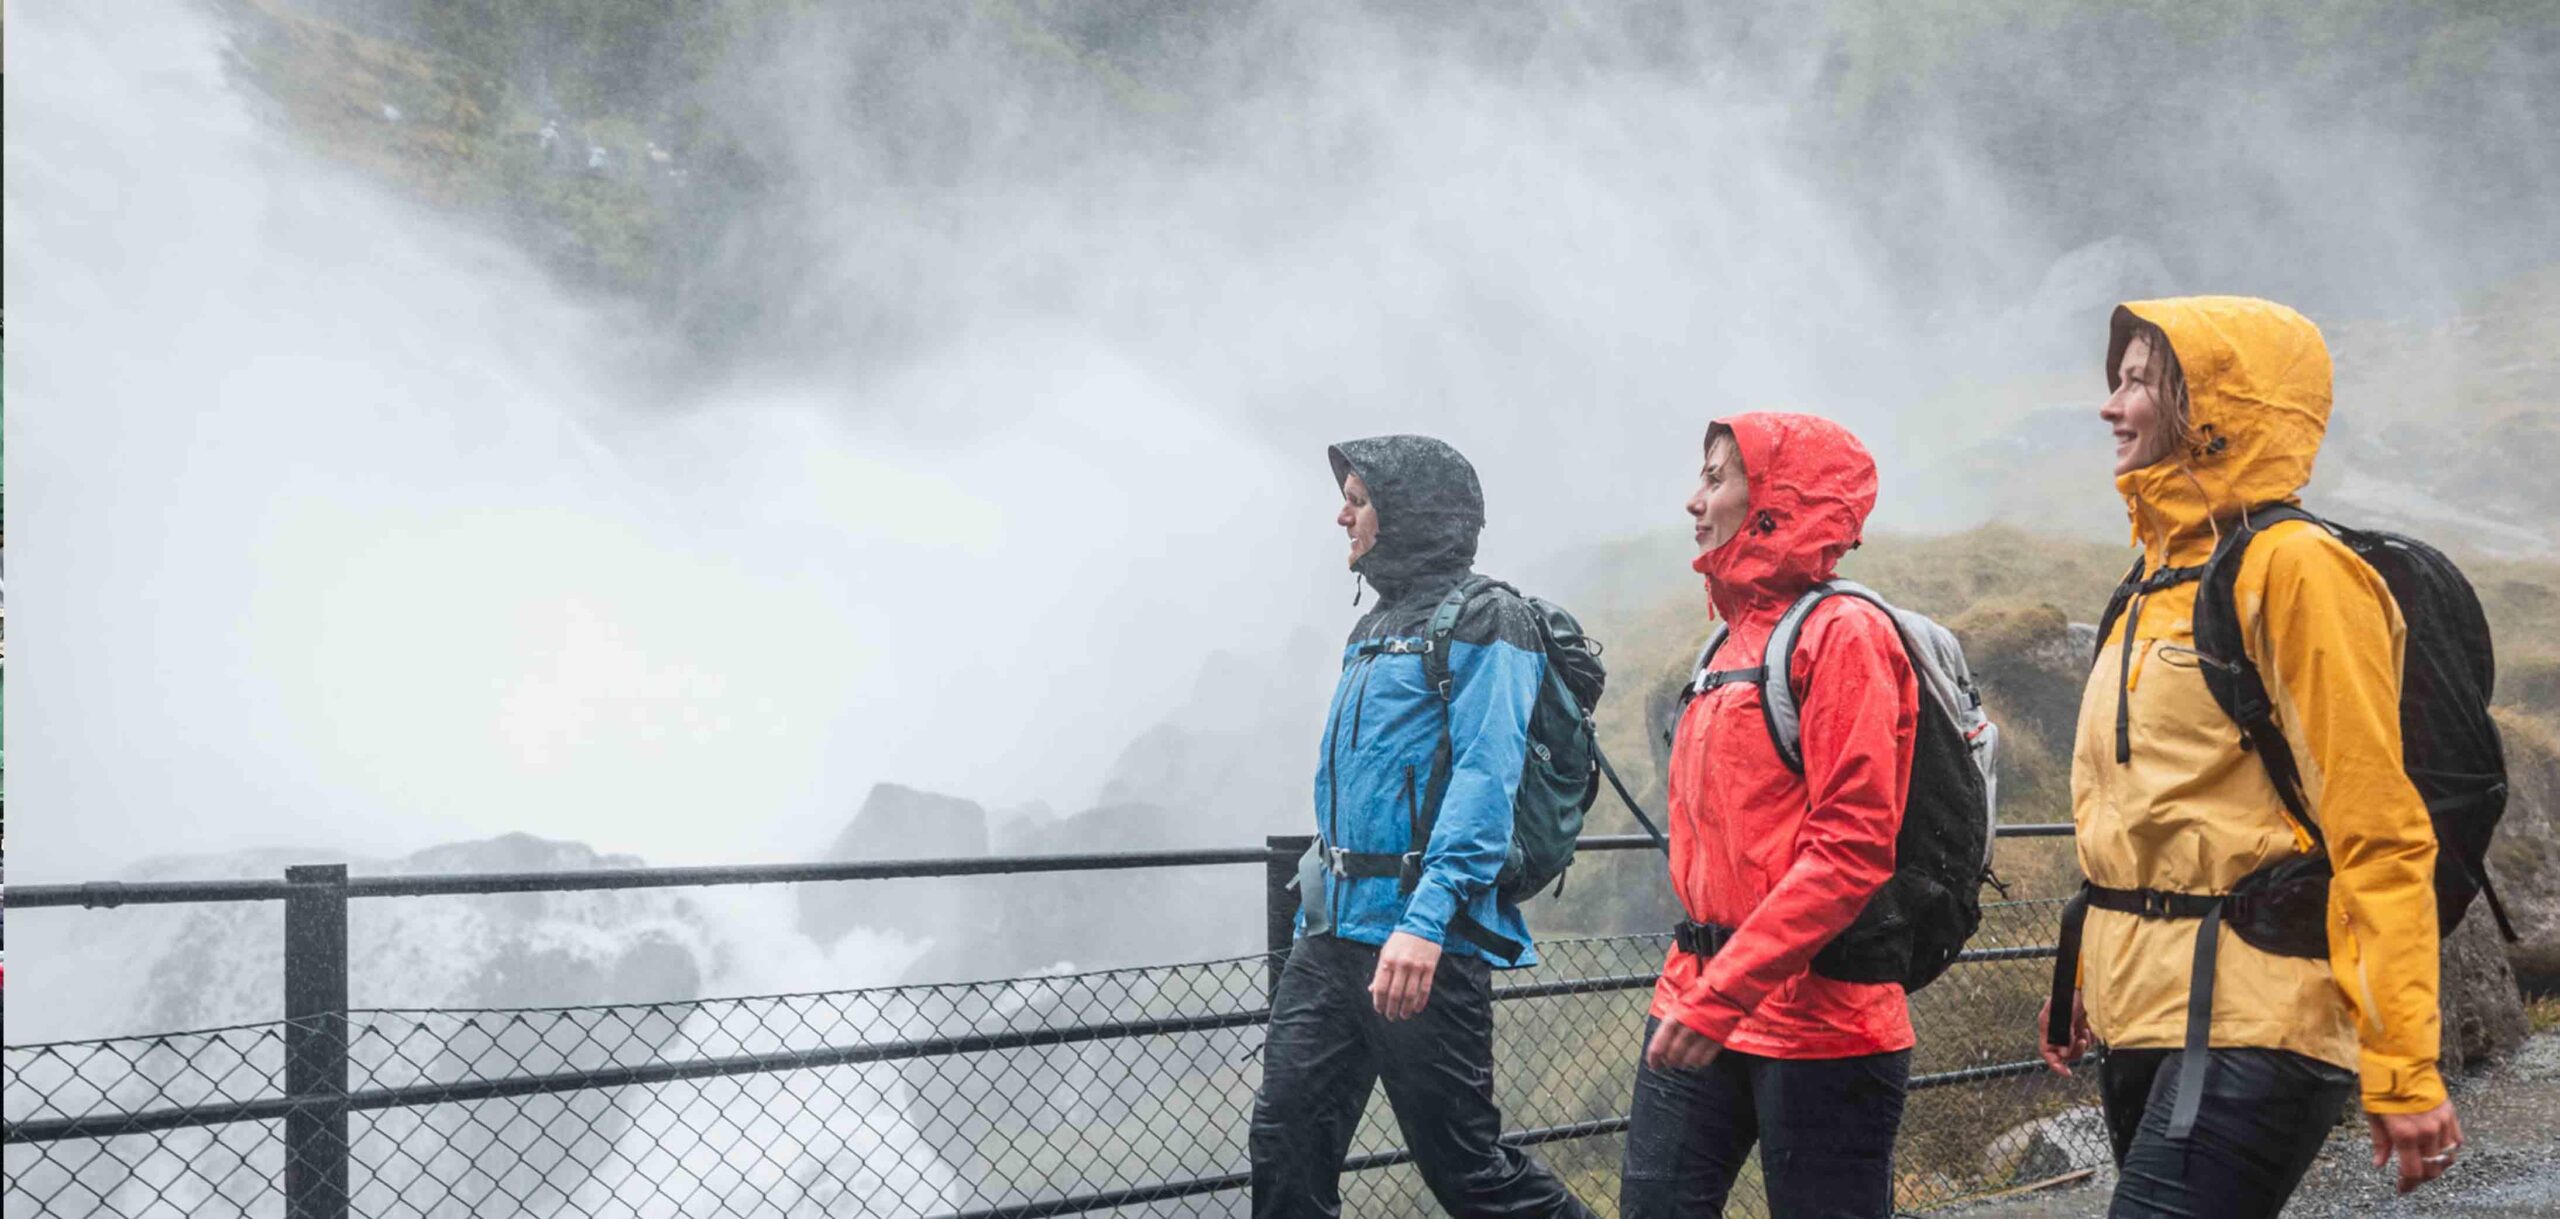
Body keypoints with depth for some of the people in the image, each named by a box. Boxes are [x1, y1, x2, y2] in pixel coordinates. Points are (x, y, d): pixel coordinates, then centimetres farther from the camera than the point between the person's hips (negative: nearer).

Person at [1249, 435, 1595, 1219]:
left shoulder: (1484, 623, -7)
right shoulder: (1377, 628, 20)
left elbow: (1484, 781, -20)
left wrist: (1426, 920, -30)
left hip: (1421, 943, -8)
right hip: (1330, 937, 8)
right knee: (1286, 1145, 4)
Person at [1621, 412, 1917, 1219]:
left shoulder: (1842, 635, -11)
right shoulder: (1739, 639, 14)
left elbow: (1851, 848, -19)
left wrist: (1726, 992, -22)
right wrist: (1696, 986, 15)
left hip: (1816, 1022, -8)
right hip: (1702, 1004, 8)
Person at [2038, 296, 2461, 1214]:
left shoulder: (2293, 569, -11)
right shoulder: (2162, 579, 15)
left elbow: (2376, 835, -16)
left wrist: (2402, 1068, -19)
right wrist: (2089, 979, 22)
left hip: (2248, 1029, -9)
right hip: (2143, 1018, 9)